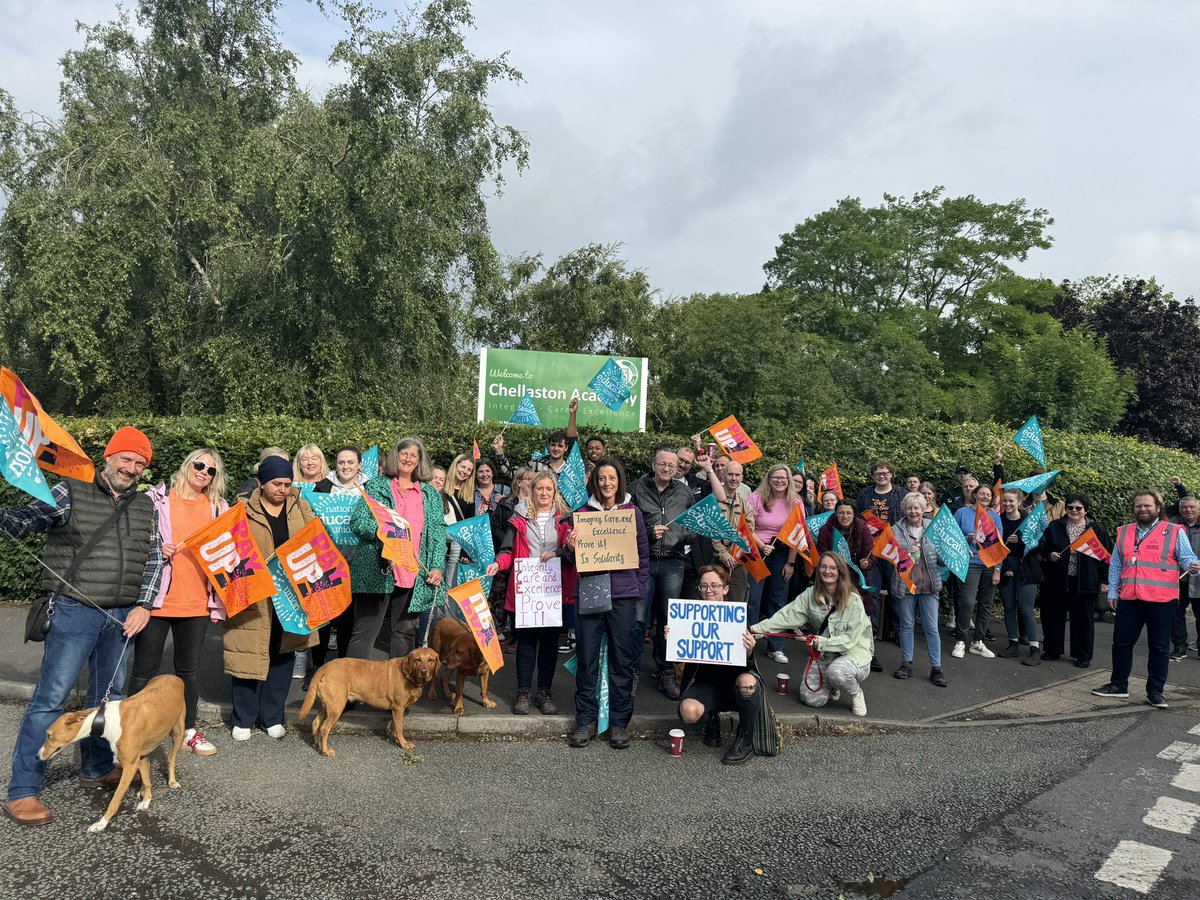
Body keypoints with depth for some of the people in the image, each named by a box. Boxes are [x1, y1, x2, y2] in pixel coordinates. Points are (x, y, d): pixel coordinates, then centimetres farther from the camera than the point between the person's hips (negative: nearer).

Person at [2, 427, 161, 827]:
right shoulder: (71, 492, -4)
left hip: (122, 617, 5)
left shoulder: (146, 507, 9)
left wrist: (143, 605, 1)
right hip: (75, 612, -5)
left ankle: (96, 767, 34)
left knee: (109, 695, 16)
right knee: (51, 697, -6)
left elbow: (154, 560, 11)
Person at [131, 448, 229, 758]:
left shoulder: (218, 508, 10)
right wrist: (156, 550, -19)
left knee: (190, 668, 13)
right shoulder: (158, 498, -1)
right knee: (145, 668, 4)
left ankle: (189, 730, 24)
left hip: (197, 602, 4)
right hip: (157, 598, -3)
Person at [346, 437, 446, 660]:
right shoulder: (376, 486, 7)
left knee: (406, 631, 11)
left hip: (413, 574, 3)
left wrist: (437, 566, -3)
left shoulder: (431, 495, 13)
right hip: (376, 572, -3)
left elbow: (438, 533, 9)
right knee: (365, 631, 0)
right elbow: (357, 521, -2)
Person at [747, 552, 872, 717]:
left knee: (836, 672, -37)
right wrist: (756, 630, -22)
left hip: (854, 650, -4)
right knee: (811, 699, -12)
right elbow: (787, 615, -11)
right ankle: (833, 685, 23)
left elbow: (851, 637, -17)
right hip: (824, 654, 4)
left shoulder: (853, 600, -14)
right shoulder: (811, 595, -2)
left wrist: (823, 642, -30)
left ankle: (857, 694, -1)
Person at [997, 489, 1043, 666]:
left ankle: (1035, 649, -2)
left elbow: (1039, 544, -4)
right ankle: (1013, 644, 19)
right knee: (1009, 608, 8)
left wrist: (1020, 541, -19)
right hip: (1005, 569, 3)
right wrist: (1002, 568, -3)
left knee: (1026, 609, -7)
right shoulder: (998, 521, 3)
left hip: (1025, 570, -3)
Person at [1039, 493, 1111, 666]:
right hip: (1056, 581, 2)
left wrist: (1104, 580, -1)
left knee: (1083, 619, 6)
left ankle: (1083, 655, 17)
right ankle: (1052, 650, 19)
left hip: (1084, 583, -1)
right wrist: (1049, 555, -9)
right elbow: (1043, 547, 13)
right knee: (1053, 617, 6)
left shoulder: (1097, 529, 3)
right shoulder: (1055, 527, 7)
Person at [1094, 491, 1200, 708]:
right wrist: (1113, 592, 10)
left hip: (1162, 601, -3)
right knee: (1121, 643, 9)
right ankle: (1119, 685, 22)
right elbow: (1116, 565, 14)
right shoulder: (1124, 533, 12)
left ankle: (1155, 692, 15)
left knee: (1160, 648, 5)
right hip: (1130, 600, 4)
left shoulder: (1174, 532, 1)